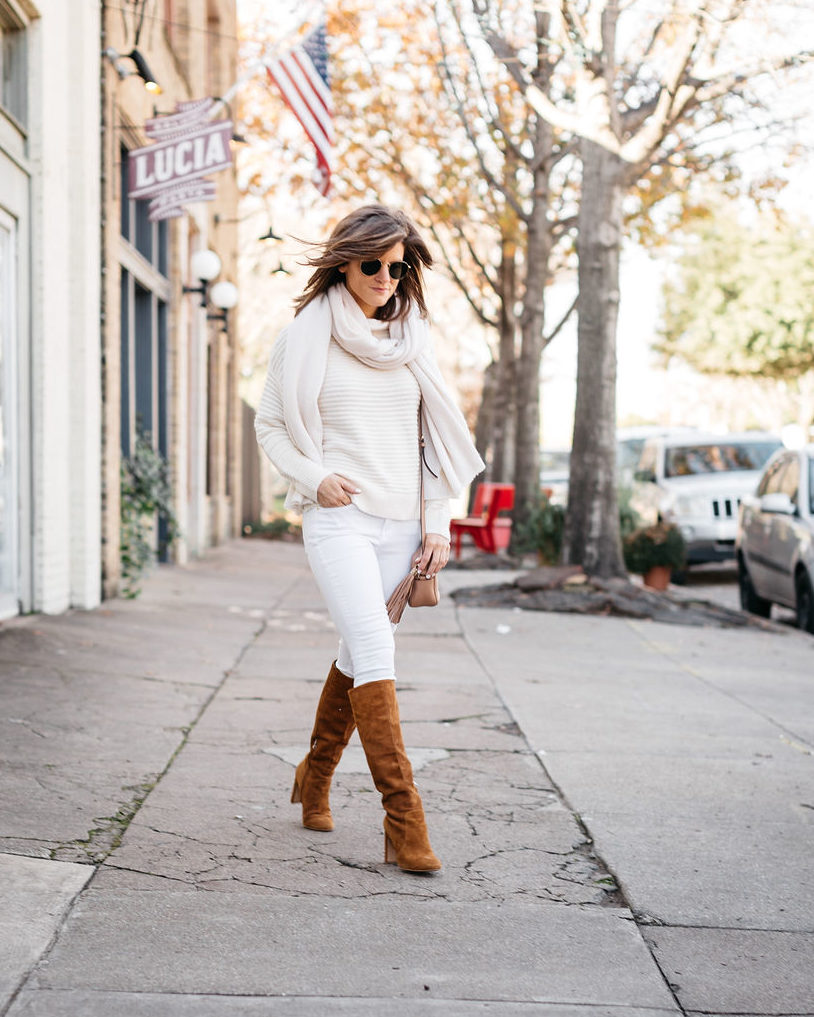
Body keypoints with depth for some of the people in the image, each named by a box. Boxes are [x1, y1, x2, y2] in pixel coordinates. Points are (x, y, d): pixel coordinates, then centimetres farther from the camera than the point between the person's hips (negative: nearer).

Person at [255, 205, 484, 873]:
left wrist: (440, 524, 6)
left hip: (401, 523, 5)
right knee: (374, 646, -20)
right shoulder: (309, 334, 1)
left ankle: (315, 777, 33)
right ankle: (404, 821, -23)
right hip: (339, 518, -4)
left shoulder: (413, 335, 11)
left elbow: (439, 434, 14)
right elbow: (270, 425, 7)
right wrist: (313, 476, -10)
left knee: (360, 653, 12)